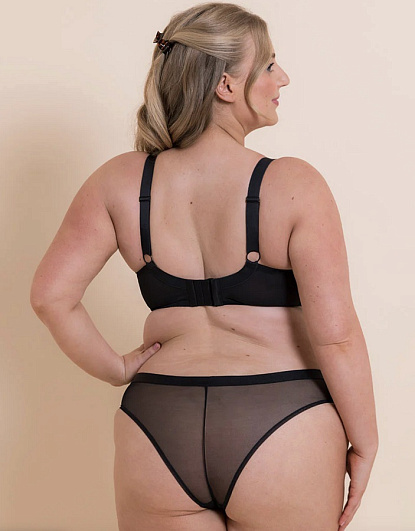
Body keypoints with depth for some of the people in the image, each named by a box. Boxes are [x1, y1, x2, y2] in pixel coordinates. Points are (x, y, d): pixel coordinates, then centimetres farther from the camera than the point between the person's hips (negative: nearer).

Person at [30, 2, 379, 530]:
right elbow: (336, 333, -14)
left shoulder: (120, 182, -2)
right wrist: (363, 441, -2)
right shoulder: (293, 185, -12)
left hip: (156, 427, 3)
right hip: (283, 430, -2)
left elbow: (50, 295, -5)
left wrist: (117, 368, 7)